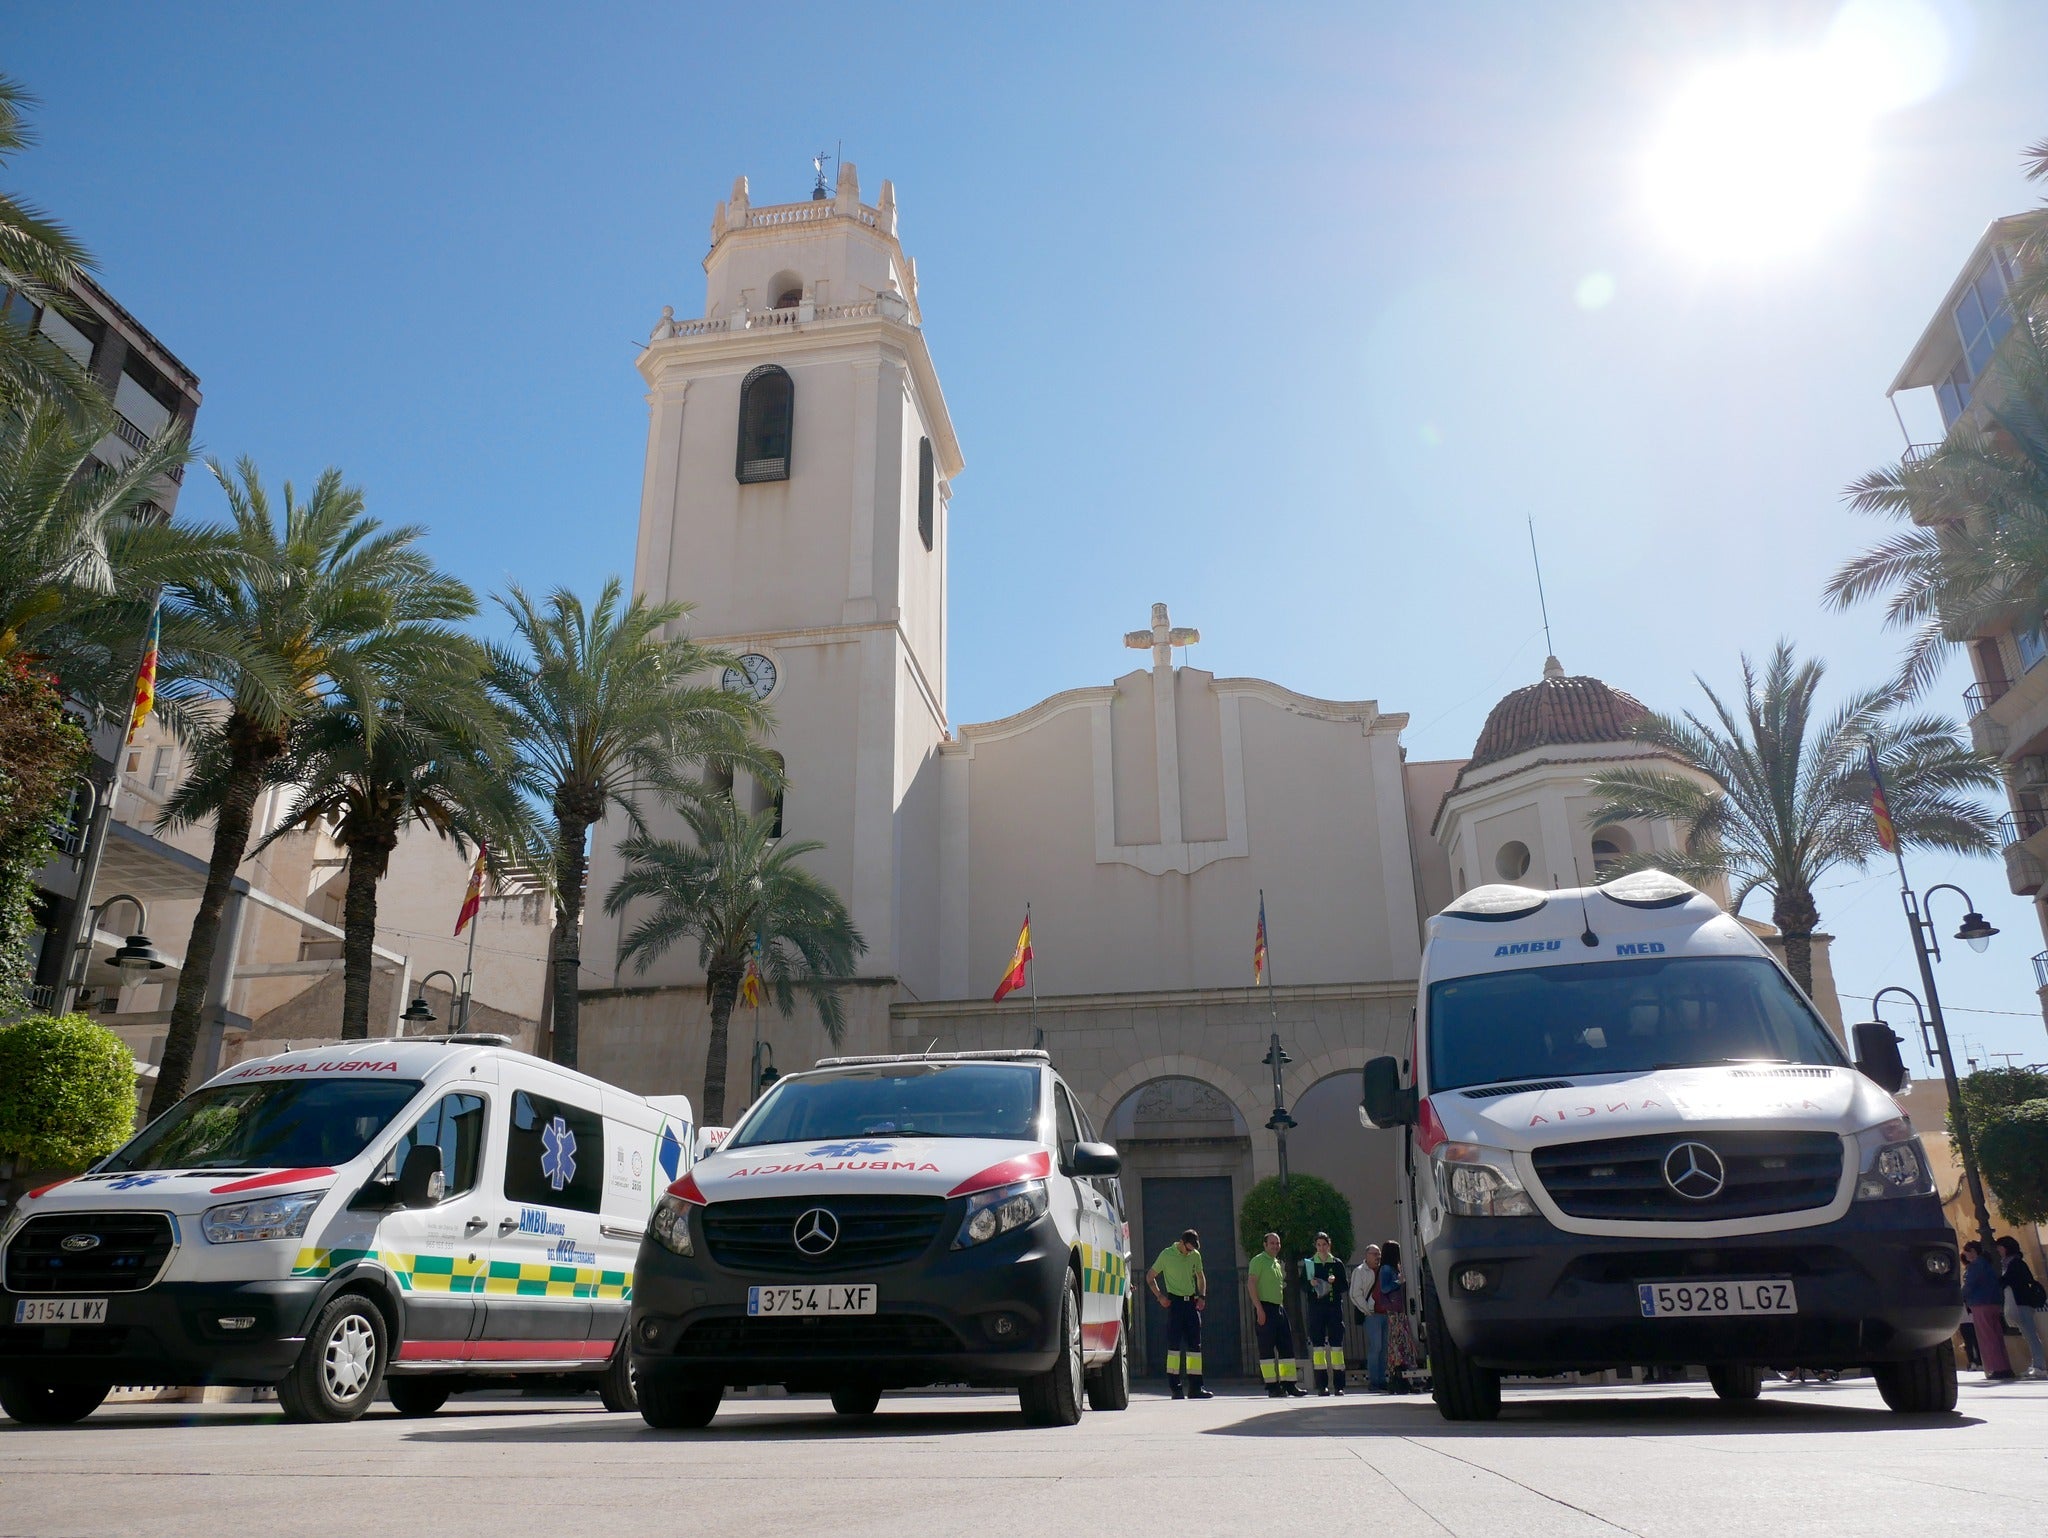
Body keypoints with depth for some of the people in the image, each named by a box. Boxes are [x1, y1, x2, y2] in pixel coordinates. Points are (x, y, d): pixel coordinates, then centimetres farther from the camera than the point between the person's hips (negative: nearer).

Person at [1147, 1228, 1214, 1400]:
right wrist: (1160, 1296, -9)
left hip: (1192, 1302, 5)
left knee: (1195, 1345, 4)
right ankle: (1175, 1388, -3)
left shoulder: (1195, 1255, 8)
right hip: (1175, 1302, -5)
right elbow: (1150, 1277, 2)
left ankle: (1195, 1387, 8)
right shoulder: (1167, 1254, -5)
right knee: (1174, 1344, -7)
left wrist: (1202, 1296, 8)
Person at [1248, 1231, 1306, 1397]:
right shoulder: (1259, 1260, -5)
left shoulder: (1277, 1263, 21)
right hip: (1265, 1307, -8)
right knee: (1267, 1347, -6)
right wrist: (1259, 1308, -20)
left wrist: (1282, 1307, 16)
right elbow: (1251, 1284, -13)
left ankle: (1289, 1383, 10)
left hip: (1279, 1307, 9)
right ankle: (1272, 1385, -3)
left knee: (1286, 1346, 6)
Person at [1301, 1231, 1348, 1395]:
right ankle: (1322, 1384, -1)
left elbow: (1344, 1286, 8)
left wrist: (1335, 1281, -11)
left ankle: (1338, 1384, 0)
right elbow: (1302, 1284, 9)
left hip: (1334, 1306, 0)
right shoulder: (1309, 1263, 9)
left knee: (1337, 1343, -4)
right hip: (1315, 1307, 0)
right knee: (1318, 1344, -4)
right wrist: (1310, 1283, -12)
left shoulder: (1337, 1263, 9)